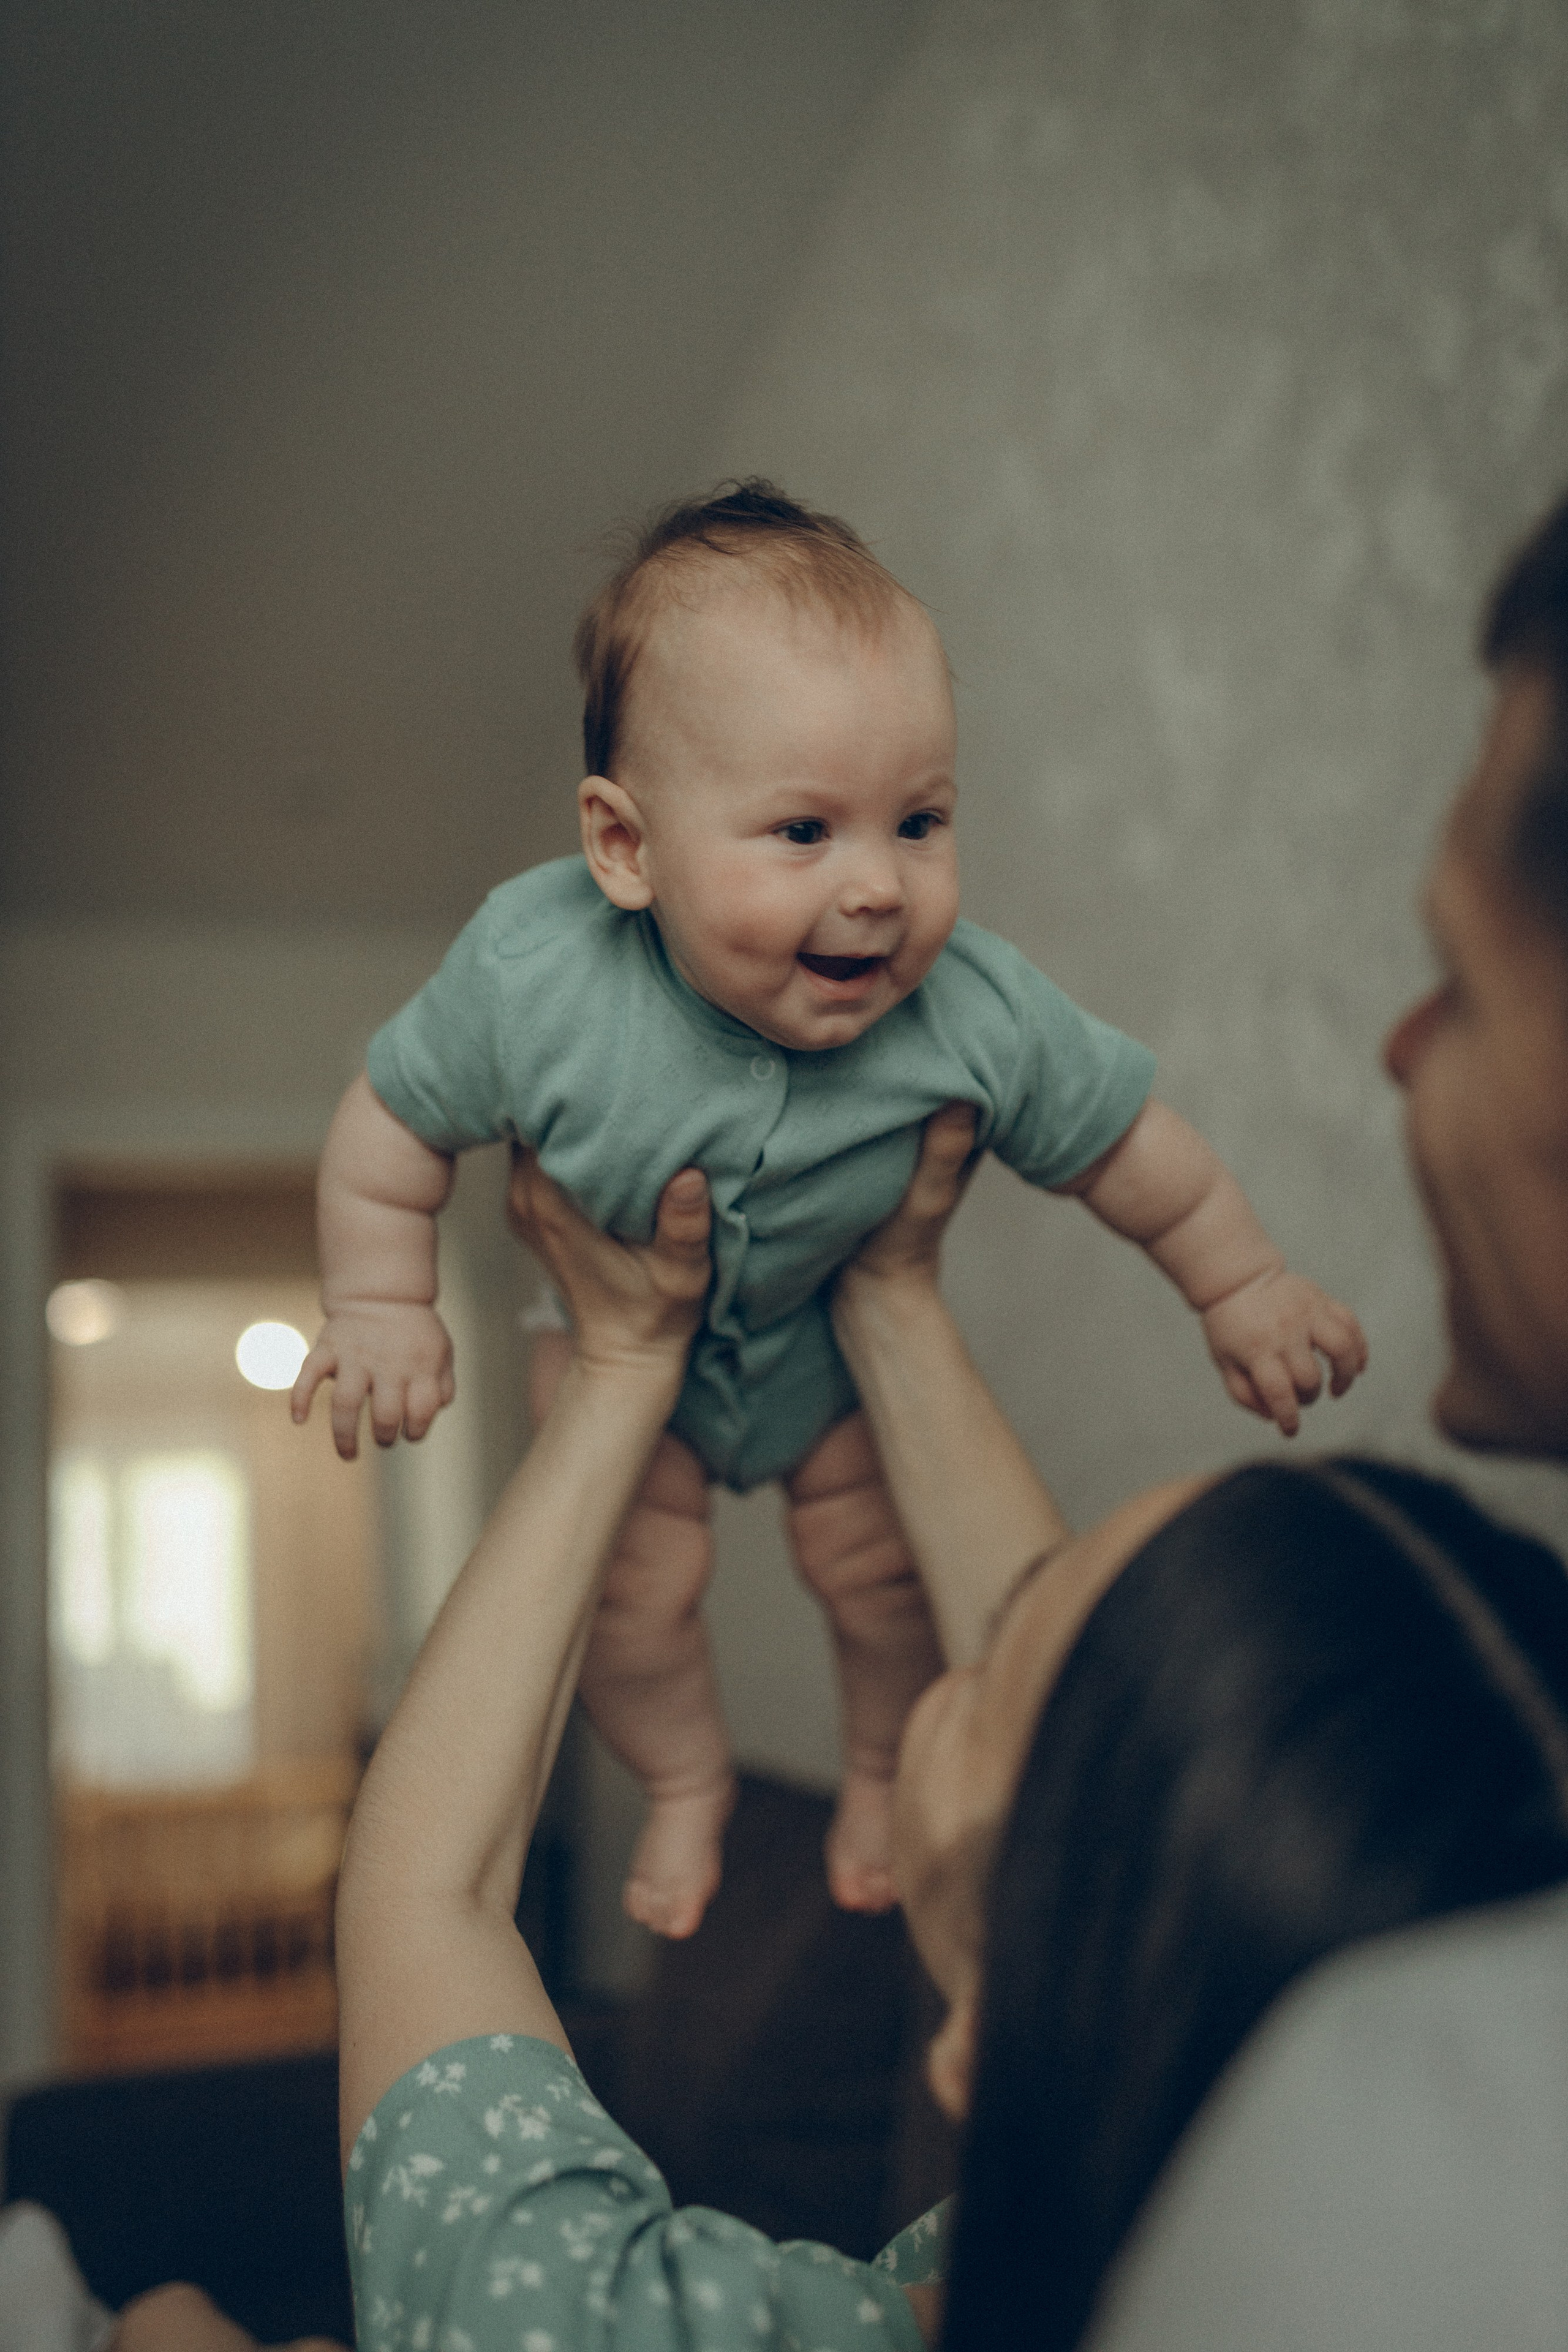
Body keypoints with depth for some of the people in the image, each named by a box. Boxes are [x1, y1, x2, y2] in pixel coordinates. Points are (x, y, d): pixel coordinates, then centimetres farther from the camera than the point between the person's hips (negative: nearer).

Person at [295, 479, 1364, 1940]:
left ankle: (884, 1762, 46)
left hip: (840, 1327, 1)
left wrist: (1243, 1287, -5)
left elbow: (1120, 1136, -17)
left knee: (883, 1564, 12)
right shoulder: (533, 976, -37)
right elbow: (397, 1116, -19)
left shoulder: (976, 1015, -35)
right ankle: (684, 1780, 41)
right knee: (629, 1585, 7)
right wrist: (381, 1308, -15)